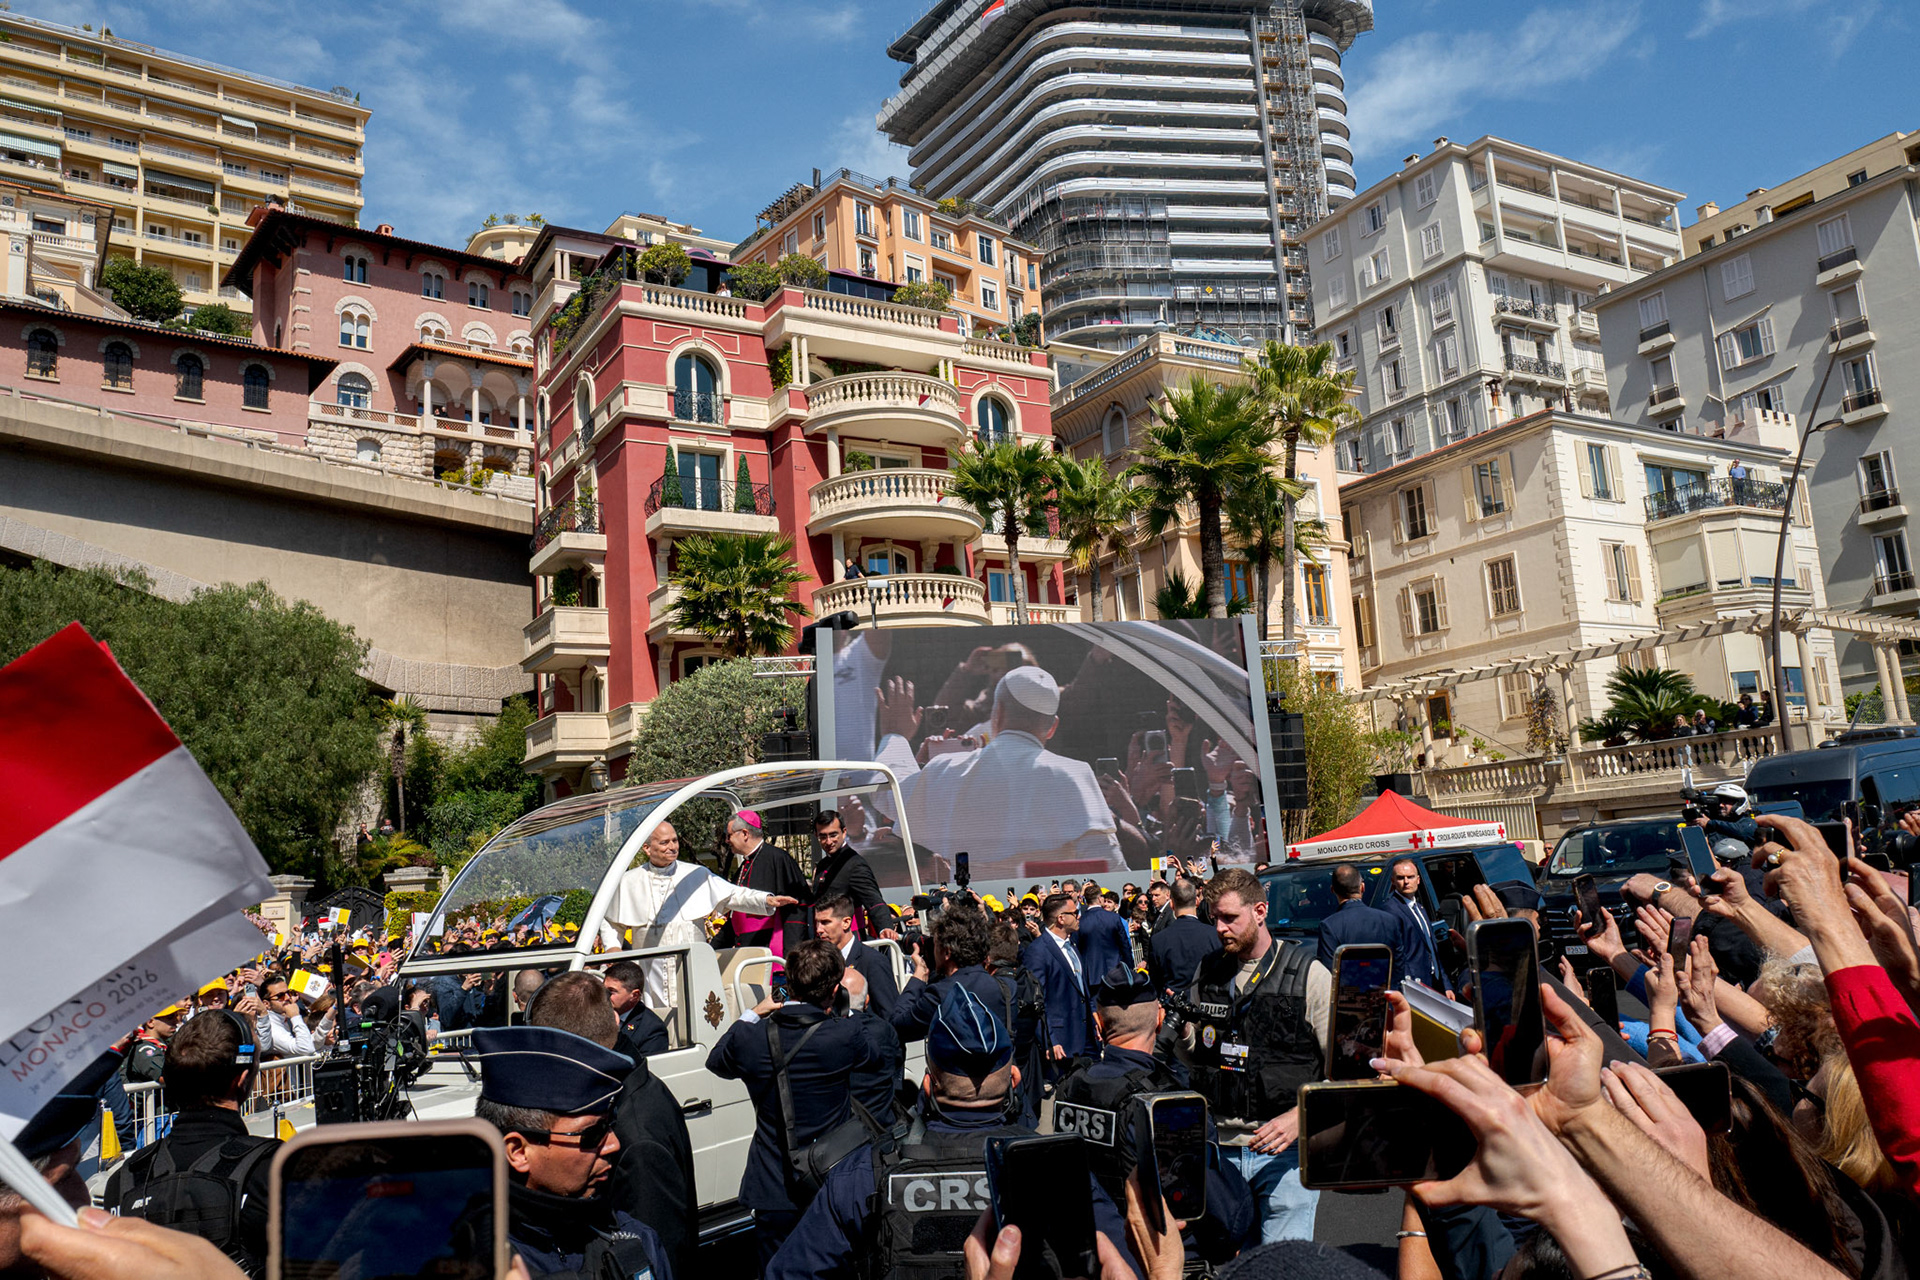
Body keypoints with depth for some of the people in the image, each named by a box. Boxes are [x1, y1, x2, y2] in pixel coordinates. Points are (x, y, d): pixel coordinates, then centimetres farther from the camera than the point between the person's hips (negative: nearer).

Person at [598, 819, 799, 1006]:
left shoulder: (696, 875, 9)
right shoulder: (629, 882, 9)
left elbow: (733, 894, 6)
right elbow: (611, 923, 19)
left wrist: (766, 900, -9)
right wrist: (613, 947, 1)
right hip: (650, 972, 0)